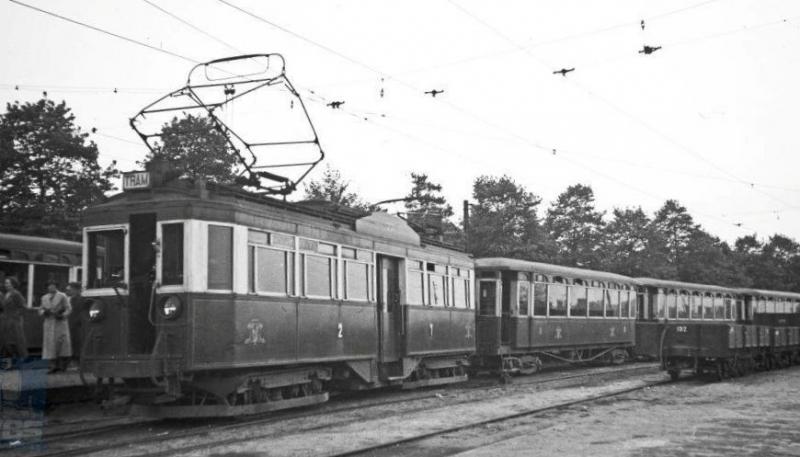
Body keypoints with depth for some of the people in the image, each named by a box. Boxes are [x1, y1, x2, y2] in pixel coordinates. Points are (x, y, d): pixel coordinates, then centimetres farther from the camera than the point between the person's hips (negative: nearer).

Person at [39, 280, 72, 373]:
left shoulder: (62, 296, 3)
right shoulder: (44, 298, 14)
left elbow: (68, 309, 0)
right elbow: (40, 310, 15)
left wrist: (62, 315, -17)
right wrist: (44, 312, -7)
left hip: (60, 323, -3)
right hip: (49, 324, 3)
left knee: (62, 343, -5)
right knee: (50, 344, -2)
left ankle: (62, 364, 1)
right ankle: (53, 365, 0)